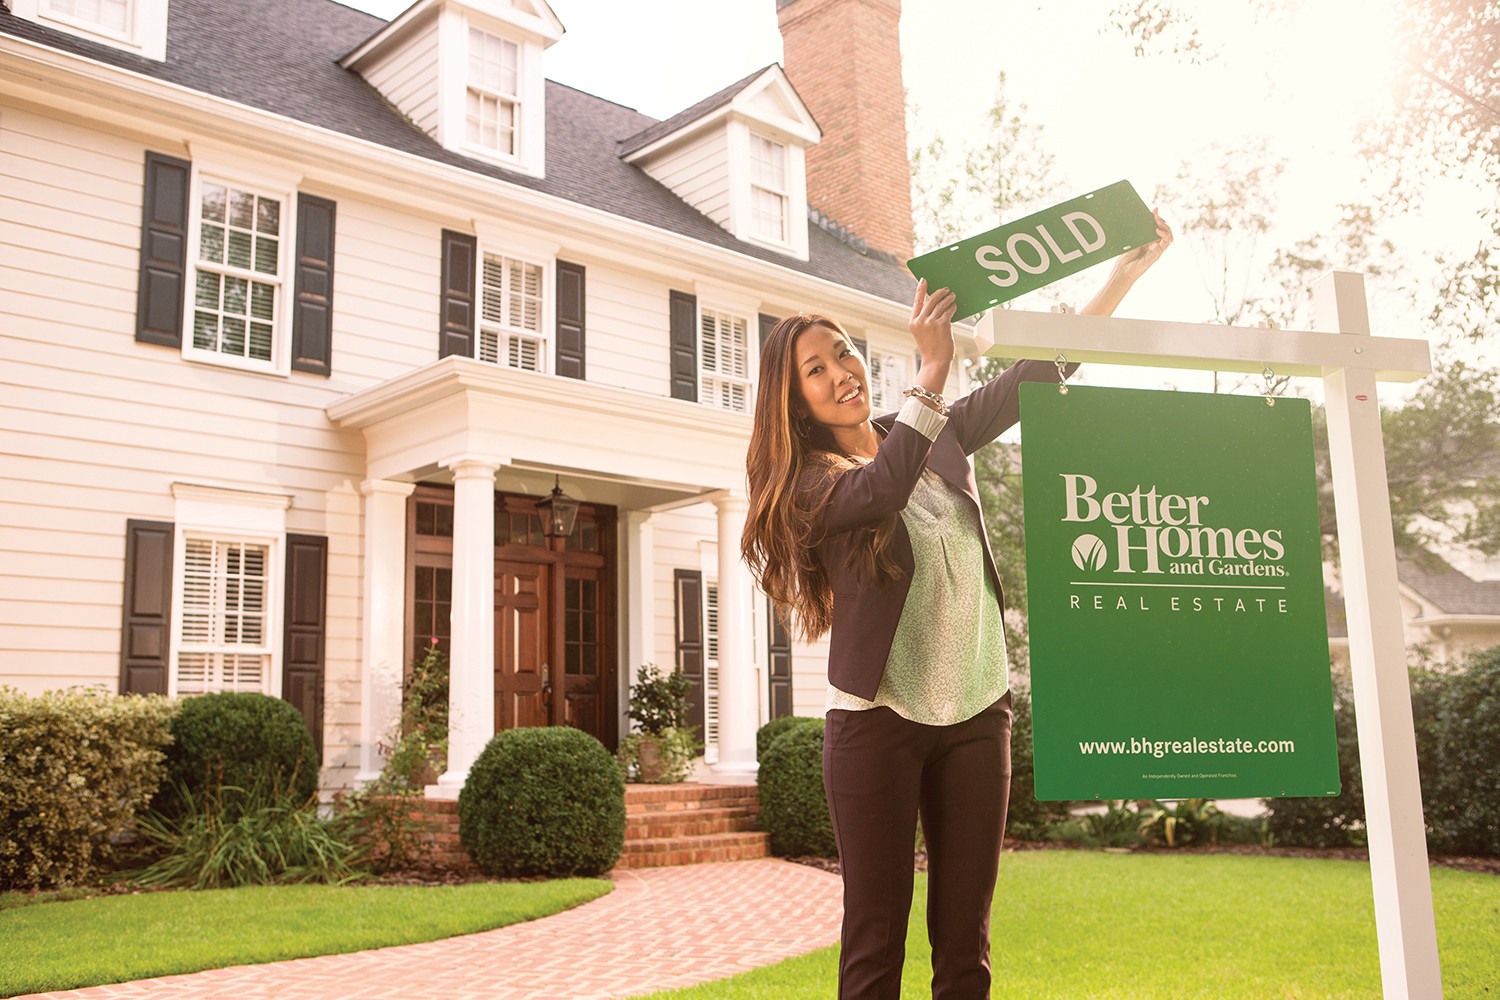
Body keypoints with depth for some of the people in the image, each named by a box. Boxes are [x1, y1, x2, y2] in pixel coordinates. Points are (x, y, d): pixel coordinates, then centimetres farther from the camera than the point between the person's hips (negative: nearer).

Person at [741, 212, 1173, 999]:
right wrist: (933, 370, -28)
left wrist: (1126, 270, 3)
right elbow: (880, 492, -25)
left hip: (975, 712, 4)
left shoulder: (938, 438, 10)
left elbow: (1039, 371, 9)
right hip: (878, 719, -4)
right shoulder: (810, 485, -4)